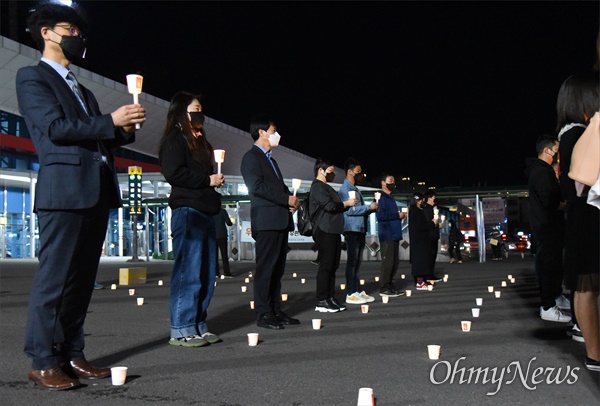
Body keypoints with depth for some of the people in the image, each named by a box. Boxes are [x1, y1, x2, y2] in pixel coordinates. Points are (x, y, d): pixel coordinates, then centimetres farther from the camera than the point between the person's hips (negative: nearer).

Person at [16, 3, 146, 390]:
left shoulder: (83, 90, 26)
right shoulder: (32, 77, 3)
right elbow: (55, 127, -10)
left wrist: (125, 129, 3)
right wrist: (110, 121, -13)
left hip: (98, 191, 8)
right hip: (65, 188, -8)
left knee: (82, 278, 8)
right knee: (55, 278, -5)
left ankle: (72, 355, 14)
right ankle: (43, 361, 2)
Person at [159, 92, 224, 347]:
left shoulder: (198, 141, 24)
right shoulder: (174, 140, -3)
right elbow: (173, 173, -16)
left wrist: (216, 181, 10)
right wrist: (207, 180, -11)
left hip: (205, 213, 9)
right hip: (187, 212, -9)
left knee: (206, 274, 9)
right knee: (188, 273, -9)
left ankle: (198, 326, 15)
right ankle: (181, 330, -4)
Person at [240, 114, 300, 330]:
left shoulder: (270, 159, 25)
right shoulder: (251, 157, -4)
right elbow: (257, 186, -16)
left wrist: (291, 199, 3)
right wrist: (287, 199, -14)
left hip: (280, 220, 9)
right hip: (266, 220, -9)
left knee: (277, 269, 9)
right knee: (265, 267, -8)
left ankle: (276, 310, 13)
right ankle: (263, 314, -6)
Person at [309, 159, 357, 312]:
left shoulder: (326, 187, 24)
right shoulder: (318, 186, -8)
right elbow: (329, 206, -17)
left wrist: (346, 204, 9)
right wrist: (347, 203, -4)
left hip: (333, 231, 10)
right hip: (325, 231, -10)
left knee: (332, 266, 9)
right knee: (326, 266, -10)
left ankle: (330, 298, 13)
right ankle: (321, 301, -8)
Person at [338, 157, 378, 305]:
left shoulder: (355, 189, 21)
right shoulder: (345, 189, -9)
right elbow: (349, 210, -19)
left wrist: (371, 209, 6)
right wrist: (369, 207, -14)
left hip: (360, 229, 9)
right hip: (352, 230, -9)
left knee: (357, 262, 10)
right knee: (352, 261, -8)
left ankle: (357, 291, 15)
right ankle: (350, 294, -5)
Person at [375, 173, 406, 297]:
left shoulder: (390, 198, 21)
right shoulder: (381, 197, -8)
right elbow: (380, 215, -20)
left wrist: (400, 216, 8)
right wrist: (397, 215, -14)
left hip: (394, 235, 9)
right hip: (387, 235, -9)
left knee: (395, 262, 10)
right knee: (387, 262, -9)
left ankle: (390, 286, 16)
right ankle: (384, 288, -5)